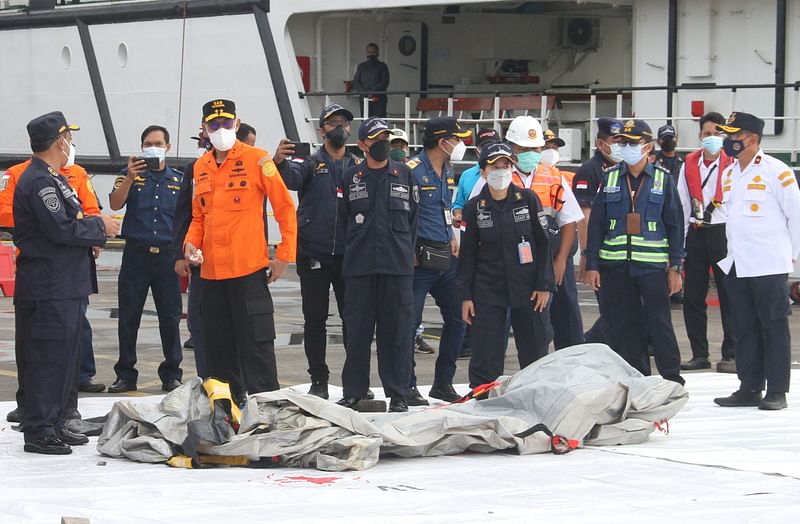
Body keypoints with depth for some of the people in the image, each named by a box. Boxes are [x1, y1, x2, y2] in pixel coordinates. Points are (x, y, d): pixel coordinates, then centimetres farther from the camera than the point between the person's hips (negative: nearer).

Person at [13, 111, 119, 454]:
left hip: (65, 284, 11)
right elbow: (61, 229, -23)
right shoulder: (38, 181, -16)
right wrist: (99, 227, -10)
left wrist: (93, 229, 3)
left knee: (64, 357, 15)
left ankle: (54, 423, 23)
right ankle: (38, 432, -3)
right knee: (47, 357, -7)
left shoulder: (52, 179, 18)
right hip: (47, 287, -11)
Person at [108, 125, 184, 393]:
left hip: (167, 253, 1)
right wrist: (130, 178, -24)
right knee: (128, 318, 1)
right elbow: (115, 204, -9)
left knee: (170, 318, 2)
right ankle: (126, 374, 8)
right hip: (136, 253, -1)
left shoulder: (179, 179, 10)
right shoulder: (130, 175, 6)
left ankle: (172, 374, 10)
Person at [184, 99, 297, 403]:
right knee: (218, 345, 10)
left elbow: (285, 207, -4)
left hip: (249, 269, -6)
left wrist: (284, 255, -8)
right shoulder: (201, 167, 13)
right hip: (211, 271, 6)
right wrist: (191, 242, 2)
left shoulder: (256, 159, -4)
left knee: (256, 344, -7)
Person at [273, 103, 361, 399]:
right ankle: (318, 381, 11)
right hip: (313, 255, -1)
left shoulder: (358, 167, 11)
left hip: (348, 254, 1)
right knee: (315, 319, 4)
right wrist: (280, 162, -38)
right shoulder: (311, 163, 4)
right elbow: (292, 178, -17)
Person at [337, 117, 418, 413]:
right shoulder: (351, 178, 7)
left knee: (397, 330, 1)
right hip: (359, 267, 0)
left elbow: (413, 218, 11)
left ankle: (398, 394, 7)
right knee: (357, 331, 2)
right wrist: (352, 251, 7)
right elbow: (342, 219, 11)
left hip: (398, 266, 0)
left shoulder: (404, 175, 8)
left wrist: (406, 252, 6)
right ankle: (353, 392, 10)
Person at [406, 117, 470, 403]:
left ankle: (443, 383, 21)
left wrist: (451, 236, 17)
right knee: (410, 321, -6)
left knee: (457, 317, 11)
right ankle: (407, 387, 0)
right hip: (420, 259, -9)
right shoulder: (412, 171, -12)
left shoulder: (447, 172, 15)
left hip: (445, 259, 9)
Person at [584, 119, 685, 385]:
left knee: (659, 324, -5)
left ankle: (673, 380, 3)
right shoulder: (610, 178, 8)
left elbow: (675, 225, 5)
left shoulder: (662, 179, 4)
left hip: (653, 265, -2)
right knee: (624, 326, 5)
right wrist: (592, 265, 2)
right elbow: (596, 224, 8)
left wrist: (675, 267, -1)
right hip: (615, 266, 2)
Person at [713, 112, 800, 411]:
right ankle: (749, 388, 14)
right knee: (744, 328, 9)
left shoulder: (776, 172, -10)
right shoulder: (729, 174, 14)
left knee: (774, 328, -2)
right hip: (736, 265, 7)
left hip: (769, 266, -7)